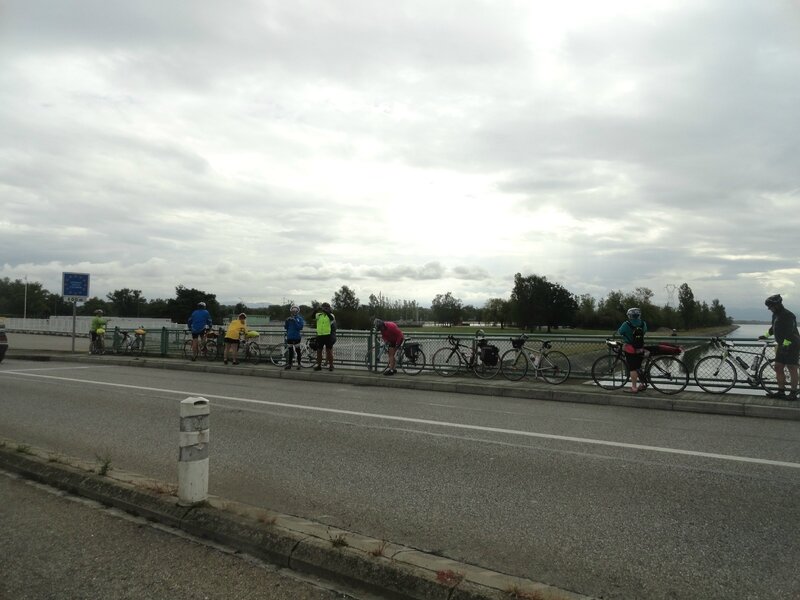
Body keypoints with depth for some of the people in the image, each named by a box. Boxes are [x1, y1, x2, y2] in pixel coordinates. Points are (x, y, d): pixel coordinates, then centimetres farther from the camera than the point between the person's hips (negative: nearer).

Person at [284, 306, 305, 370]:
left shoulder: (299, 318, -1)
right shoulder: (289, 318, 9)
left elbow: (300, 327, -13)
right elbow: (285, 327, 7)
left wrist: (294, 321, -19)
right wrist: (286, 321, -9)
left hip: (297, 337, -4)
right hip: (289, 337, 4)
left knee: (297, 350, 2)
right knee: (290, 350, 9)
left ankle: (299, 364, 9)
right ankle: (289, 364, 15)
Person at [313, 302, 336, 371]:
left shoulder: (330, 315, -2)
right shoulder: (319, 315, 9)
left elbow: (331, 318, -24)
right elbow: (313, 316, -7)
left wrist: (325, 311, -36)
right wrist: (316, 310, -25)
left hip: (328, 336, -4)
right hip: (320, 335, 4)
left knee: (329, 351, 1)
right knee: (319, 351, 8)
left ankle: (331, 366, 9)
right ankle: (319, 365, 17)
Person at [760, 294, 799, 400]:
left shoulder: (788, 315, -18)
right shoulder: (775, 315, 11)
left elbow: (790, 333, -24)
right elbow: (774, 328, 27)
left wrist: (785, 345, -27)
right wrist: (765, 336, 22)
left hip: (792, 346, -9)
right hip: (782, 345, 9)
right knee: (778, 368, 8)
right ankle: (781, 391, 14)